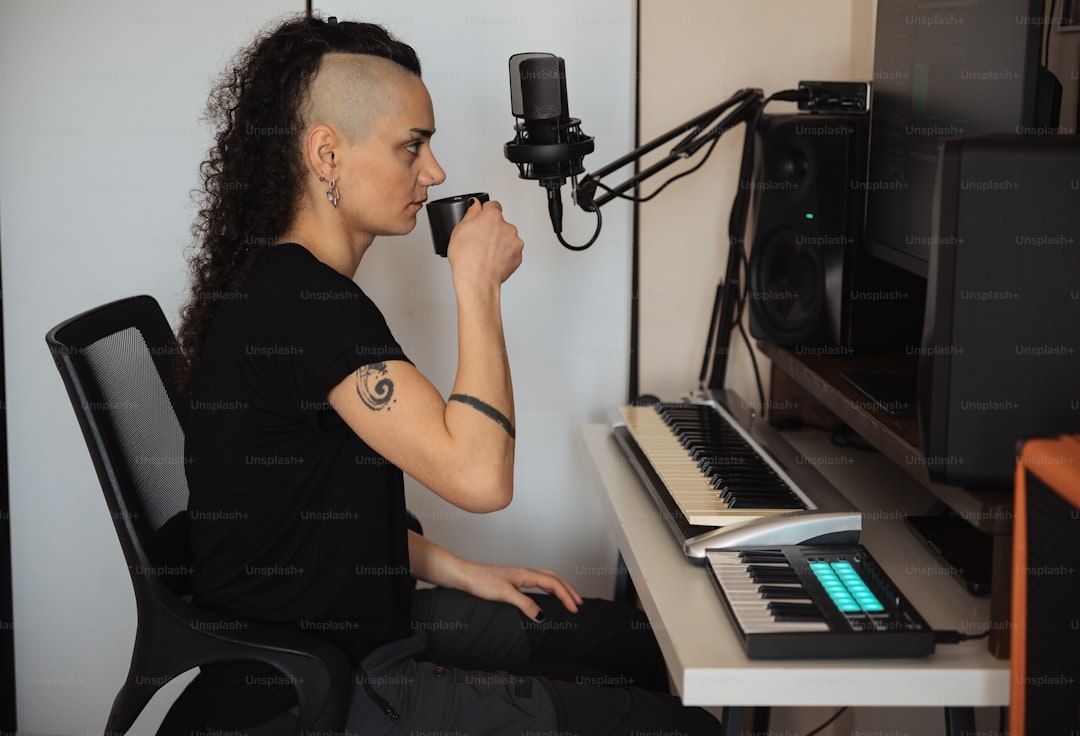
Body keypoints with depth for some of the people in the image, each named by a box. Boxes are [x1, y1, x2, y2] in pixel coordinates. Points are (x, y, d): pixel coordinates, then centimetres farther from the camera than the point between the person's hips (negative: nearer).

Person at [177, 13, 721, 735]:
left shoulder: (284, 284, 10)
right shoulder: (301, 303, -24)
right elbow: (480, 475, -29)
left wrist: (462, 573, 10)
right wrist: (478, 281, -19)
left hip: (357, 623, 11)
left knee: (648, 643, 16)